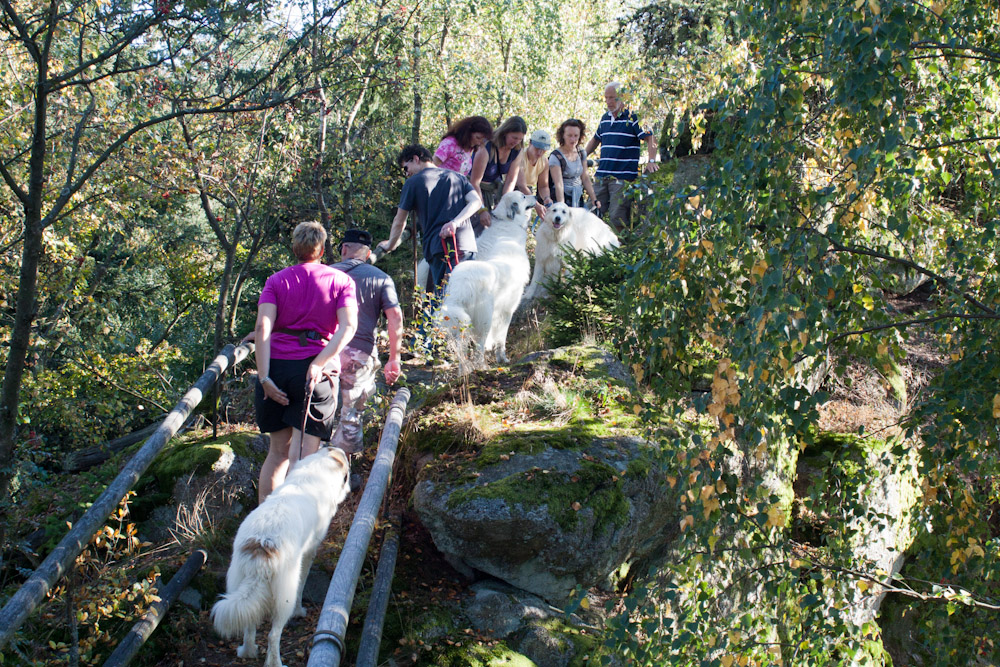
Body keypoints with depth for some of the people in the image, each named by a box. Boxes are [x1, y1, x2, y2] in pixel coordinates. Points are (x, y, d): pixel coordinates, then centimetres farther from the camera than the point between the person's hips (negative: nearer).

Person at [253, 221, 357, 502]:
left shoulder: (276, 281, 10)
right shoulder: (341, 280, 9)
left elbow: (262, 328, -6)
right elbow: (348, 326, -8)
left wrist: (264, 376, -10)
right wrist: (319, 363, -15)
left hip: (276, 364, 2)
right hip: (316, 371, -2)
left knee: (278, 451, 14)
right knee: (302, 455, -1)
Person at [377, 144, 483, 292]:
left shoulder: (413, 182, 8)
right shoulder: (457, 176, 21)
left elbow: (399, 222, 12)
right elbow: (476, 201, 4)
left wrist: (390, 245, 28)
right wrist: (455, 222, -8)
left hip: (439, 246, -4)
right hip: (468, 243, 4)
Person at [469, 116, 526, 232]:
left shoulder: (516, 150, -8)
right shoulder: (487, 148, -27)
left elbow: (511, 180, -3)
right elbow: (475, 182, -25)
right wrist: (482, 209, -28)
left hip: (495, 190, 6)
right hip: (475, 190, -6)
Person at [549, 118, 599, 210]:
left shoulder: (581, 153, 9)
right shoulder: (556, 157, -11)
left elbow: (585, 178, 13)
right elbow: (558, 184, -20)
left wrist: (594, 199, 5)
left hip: (578, 199, 6)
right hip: (563, 199, -6)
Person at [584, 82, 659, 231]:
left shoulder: (633, 117, -5)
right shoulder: (605, 118, 17)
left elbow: (650, 139, -12)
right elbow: (595, 139, 33)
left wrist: (651, 161, -26)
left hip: (623, 177, -7)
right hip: (602, 175, 7)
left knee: (617, 216, -11)